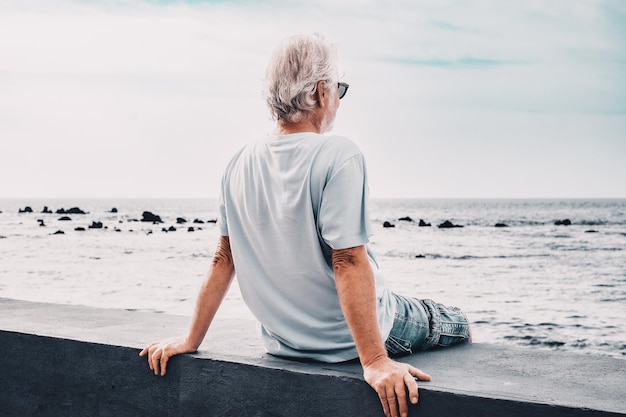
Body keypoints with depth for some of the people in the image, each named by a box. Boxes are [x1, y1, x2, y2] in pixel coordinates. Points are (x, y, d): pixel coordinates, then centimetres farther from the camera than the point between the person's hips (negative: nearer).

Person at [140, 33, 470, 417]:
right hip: (347, 340, -6)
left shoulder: (241, 164, -3)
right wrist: (374, 361, -29)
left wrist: (192, 340, 7)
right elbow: (348, 261, -29)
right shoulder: (339, 156, -23)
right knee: (458, 324, 21)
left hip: (283, 341, 7)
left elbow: (223, 258, 0)